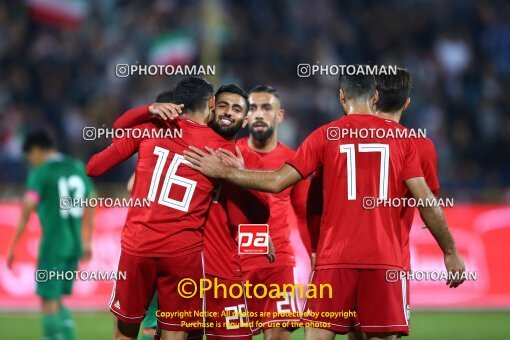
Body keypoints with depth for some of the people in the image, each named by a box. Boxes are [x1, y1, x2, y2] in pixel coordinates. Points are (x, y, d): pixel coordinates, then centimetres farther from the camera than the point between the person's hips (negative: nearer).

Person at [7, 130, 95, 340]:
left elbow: (27, 208, -17)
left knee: (48, 300, -1)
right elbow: (90, 203, 20)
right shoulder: (77, 167, 12)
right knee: (56, 301, 15)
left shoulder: (40, 173, -8)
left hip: (53, 243, -6)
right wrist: (87, 242, 28)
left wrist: (13, 246, -15)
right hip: (74, 244, 6)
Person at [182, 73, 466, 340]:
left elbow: (277, 182, -2)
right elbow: (426, 201, 3)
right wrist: (451, 252, 10)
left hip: (335, 258, 0)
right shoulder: (400, 137, 6)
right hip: (385, 260, 0)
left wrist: (223, 172, 8)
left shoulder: (325, 136, 4)